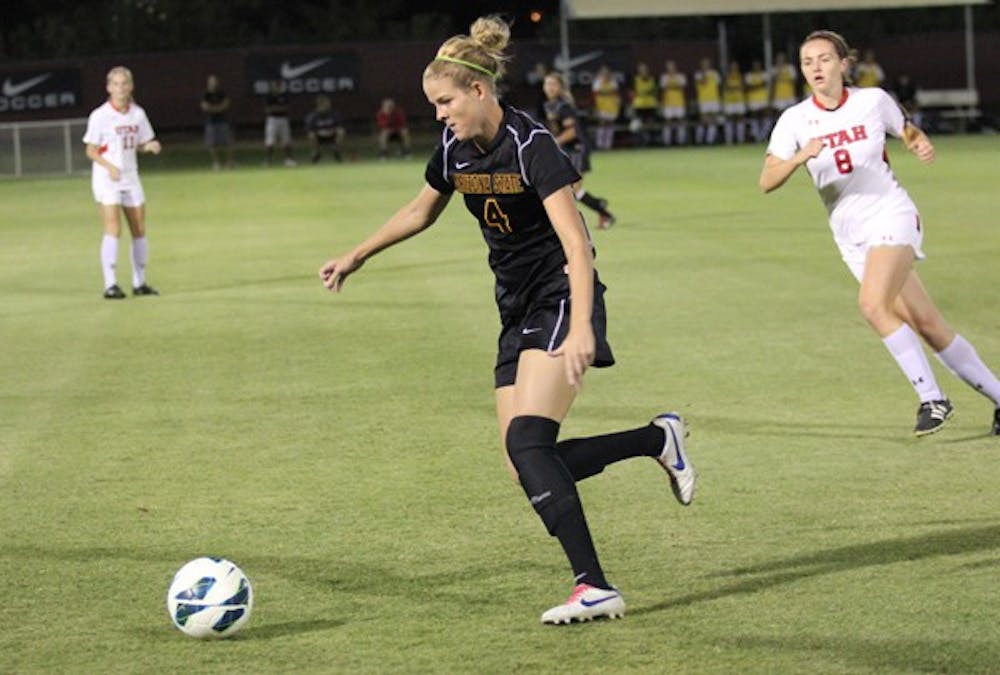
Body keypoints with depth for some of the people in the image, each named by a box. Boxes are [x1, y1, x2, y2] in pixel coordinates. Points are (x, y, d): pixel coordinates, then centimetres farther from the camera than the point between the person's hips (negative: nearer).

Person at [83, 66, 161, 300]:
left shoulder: (138, 114, 5)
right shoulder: (100, 116, -10)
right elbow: (91, 151, -7)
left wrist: (150, 146, -7)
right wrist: (109, 166, -23)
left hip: (130, 177, 6)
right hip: (106, 178, -6)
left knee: (139, 230, 6)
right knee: (113, 229, -16)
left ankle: (139, 282, 18)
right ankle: (110, 285, -16)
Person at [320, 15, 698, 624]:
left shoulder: (531, 145, -19)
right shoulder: (455, 150, 4)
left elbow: (576, 243, -26)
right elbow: (421, 211, 25)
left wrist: (581, 329, -36)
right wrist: (356, 257, 27)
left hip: (562, 301, -8)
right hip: (518, 311, 8)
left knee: (527, 439, -24)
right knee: (526, 466, -2)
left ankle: (595, 588, -24)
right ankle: (657, 439, 17)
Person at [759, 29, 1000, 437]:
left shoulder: (872, 100, -4)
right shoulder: (795, 120, -2)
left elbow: (908, 131, 15)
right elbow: (767, 181, -10)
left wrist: (922, 144, -8)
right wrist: (799, 157, -28)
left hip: (891, 215, -3)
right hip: (851, 235, 3)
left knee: (873, 303, -27)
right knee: (927, 326, 2)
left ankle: (932, 399, -17)